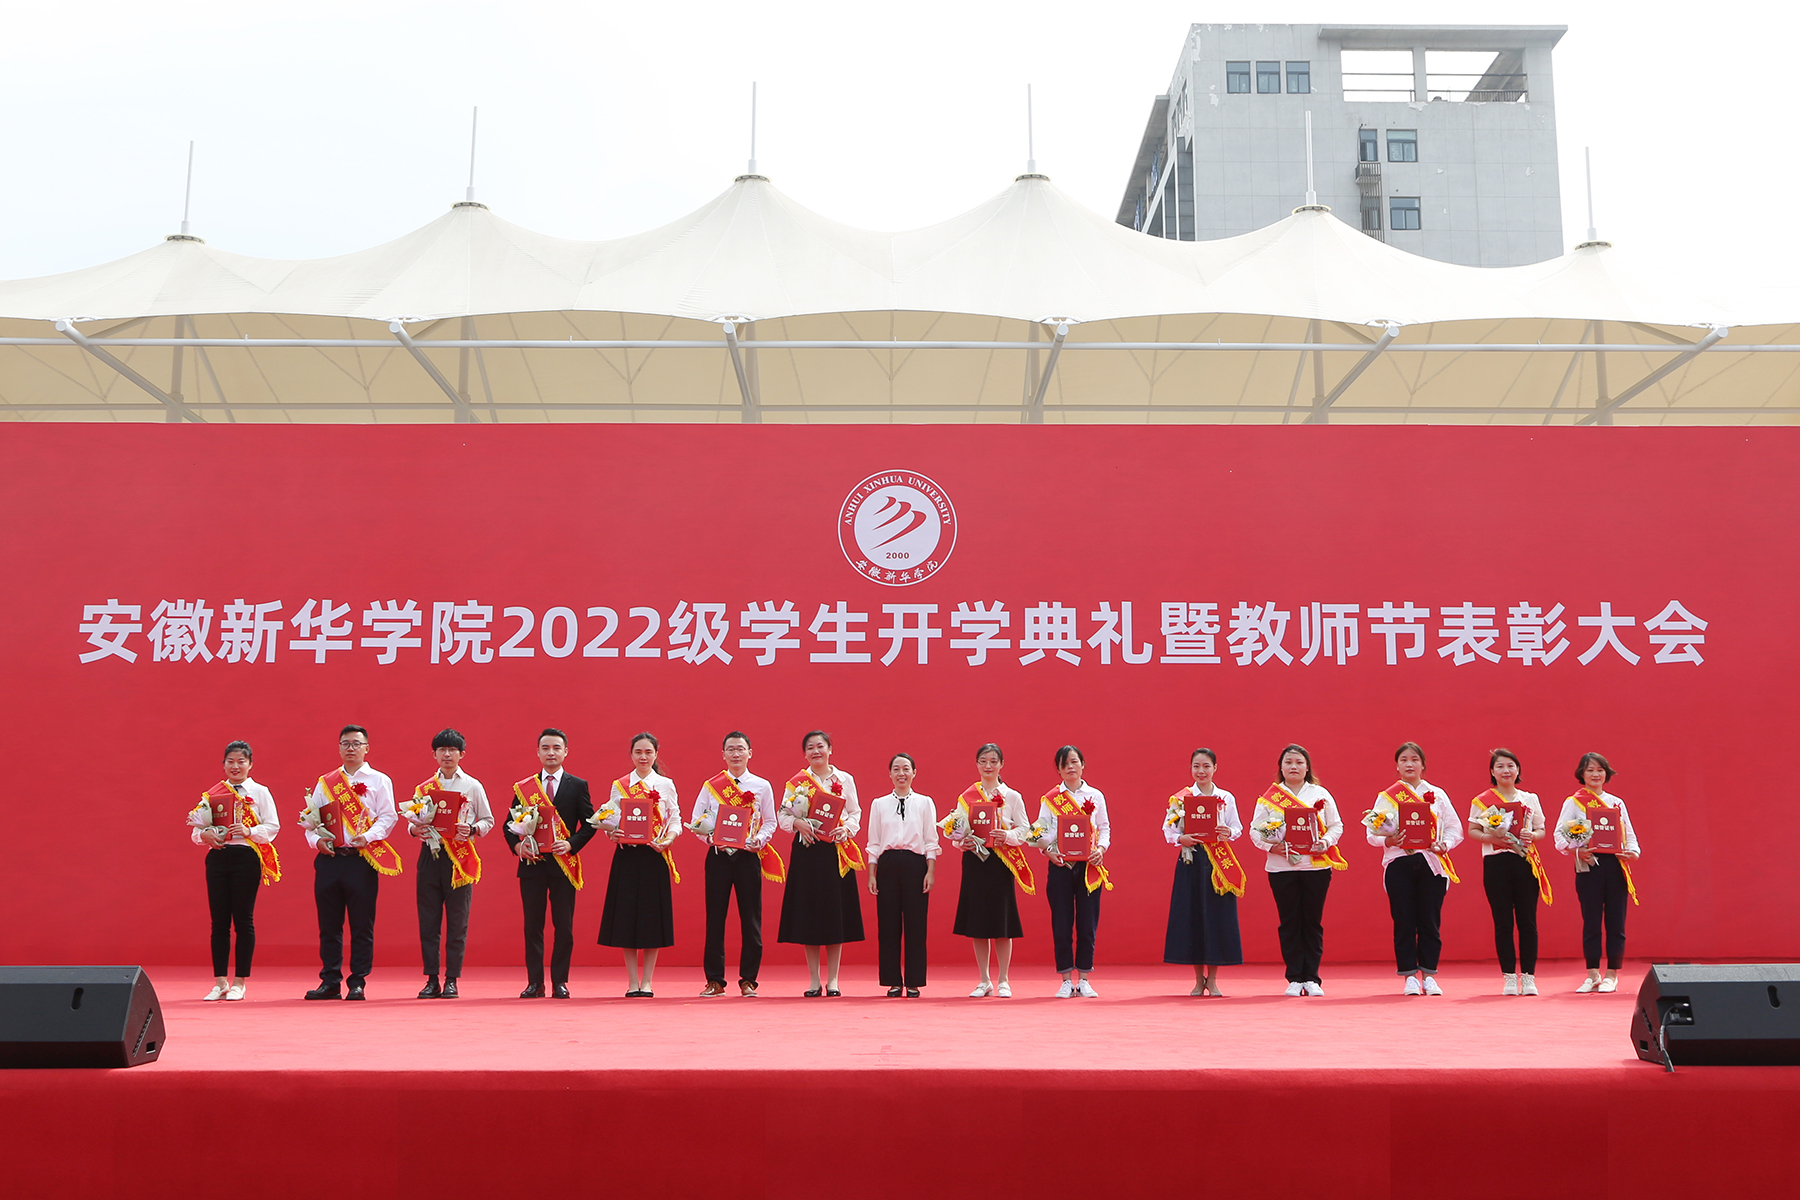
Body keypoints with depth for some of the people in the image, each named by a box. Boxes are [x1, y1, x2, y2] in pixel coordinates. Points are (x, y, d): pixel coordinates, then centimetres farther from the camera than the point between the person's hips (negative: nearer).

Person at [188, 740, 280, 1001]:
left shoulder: (260, 793, 5)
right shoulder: (212, 794, 13)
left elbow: (272, 826, -2)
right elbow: (196, 828, 10)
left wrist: (248, 831, -18)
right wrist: (204, 835, -11)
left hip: (246, 856, -3)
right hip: (217, 857, 3)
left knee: (243, 919, -1)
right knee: (219, 921, 2)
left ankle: (240, 982, 6)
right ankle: (220, 982, 10)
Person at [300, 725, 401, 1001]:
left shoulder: (379, 781, 8)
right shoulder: (325, 782, 17)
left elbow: (388, 816, -1)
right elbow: (310, 817, 12)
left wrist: (368, 836, -17)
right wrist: (316, 839, -7)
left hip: (362, 859, -3)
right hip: (328, 858, 3)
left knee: (362, 925, -2)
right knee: (329, 924, 4)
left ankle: (357, 983, 4)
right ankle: (330, 982, 12)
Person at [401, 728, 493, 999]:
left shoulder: (473, 786, 7)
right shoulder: (423, 788, 12)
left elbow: (488, 821, 8)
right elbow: (412, 821, 14)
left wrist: (472, 829, -12)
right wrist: (414, 829, -8)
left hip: (460, 857, -2)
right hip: (430, 854, 2)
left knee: (457, 922, -1)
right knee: (428, 919, 1)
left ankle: (451, 981, 5)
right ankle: (432, 980, 9)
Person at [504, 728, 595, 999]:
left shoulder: (578, 786, 6)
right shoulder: (523, 787, 9)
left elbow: (589, 823, 2)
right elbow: (509, 824, 10)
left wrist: (571, 844, -13)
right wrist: (517, 845, -8)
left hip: (563, 863, -1)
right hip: (531, 864, 1)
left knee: (564, 926, 1)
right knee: (532, 925, 4)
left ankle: (560, 982, 9)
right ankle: (535, 982, 10)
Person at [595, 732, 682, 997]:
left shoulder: (666, 785, 5)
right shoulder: (619, 786, 8)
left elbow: (675, 821, 4)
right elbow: (610, 820, 8)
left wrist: (667, 840, -14)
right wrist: (612, 833, -13)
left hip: (655, 856, -1)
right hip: (626, 856, 1)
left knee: (652, 915, -1)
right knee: (626, 915, 0)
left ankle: (647, 982, 8)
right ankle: (632, 982, 8)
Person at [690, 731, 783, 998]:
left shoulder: (762, 786, 6)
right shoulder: (710, 786, 7)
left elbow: (770, 822, 7)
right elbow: (696, 823, 5)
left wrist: (759, 840, -11)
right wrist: (710, 838, -12)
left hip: (748, 856, 0)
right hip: (718, 856, 0)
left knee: (750, 918, 0)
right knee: (715, 917, 1)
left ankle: (748, 980, 9)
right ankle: (714, 980, 10)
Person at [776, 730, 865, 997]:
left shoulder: (845, 780, 9)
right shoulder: (796, 782, 6)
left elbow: (856, 813, 9)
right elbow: (782, 815, 3)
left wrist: (846, 828, -10)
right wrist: (798, 823, -16)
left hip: (837, 851, 1)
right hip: (807, 851, 0)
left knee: (836, 913, 0)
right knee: (809, 914, 0)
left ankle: (832, 980, 8)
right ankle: (814, 980, 9)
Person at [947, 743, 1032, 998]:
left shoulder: (1012, 797, 3)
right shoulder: (966, 798, 8)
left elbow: (1025, 829, 1)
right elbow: (956, 831, 9)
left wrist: (1007, 836, -17)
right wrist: (960, 842, -11)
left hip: (1001, 861, -2)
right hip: (974, 861, 2)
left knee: (1001, 921, -1)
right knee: (977, 922, 3)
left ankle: (1003, 981, 10)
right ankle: (984, 981, 14)